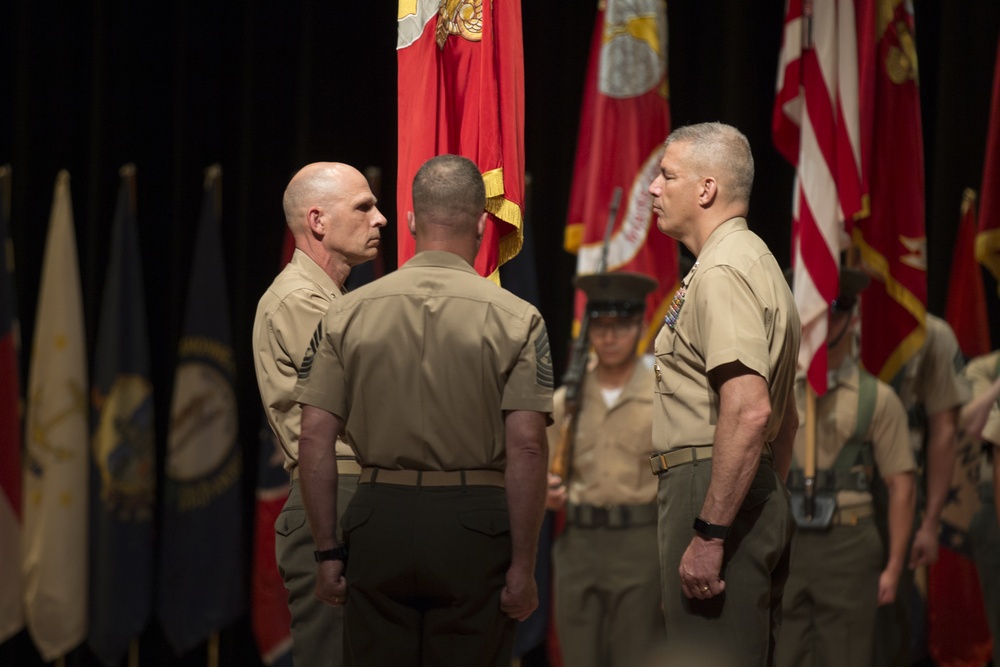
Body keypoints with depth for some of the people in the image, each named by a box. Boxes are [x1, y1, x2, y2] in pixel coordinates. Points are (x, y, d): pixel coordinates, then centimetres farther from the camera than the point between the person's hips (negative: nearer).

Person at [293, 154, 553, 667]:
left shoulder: (349, 313, 4)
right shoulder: (514, 318, -3)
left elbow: (315, 441, 1)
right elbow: (527, 448, -10)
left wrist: (328, 552, 7)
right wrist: (522, 566, -5)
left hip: (379, 516, 2)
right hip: (472, 524, -2)